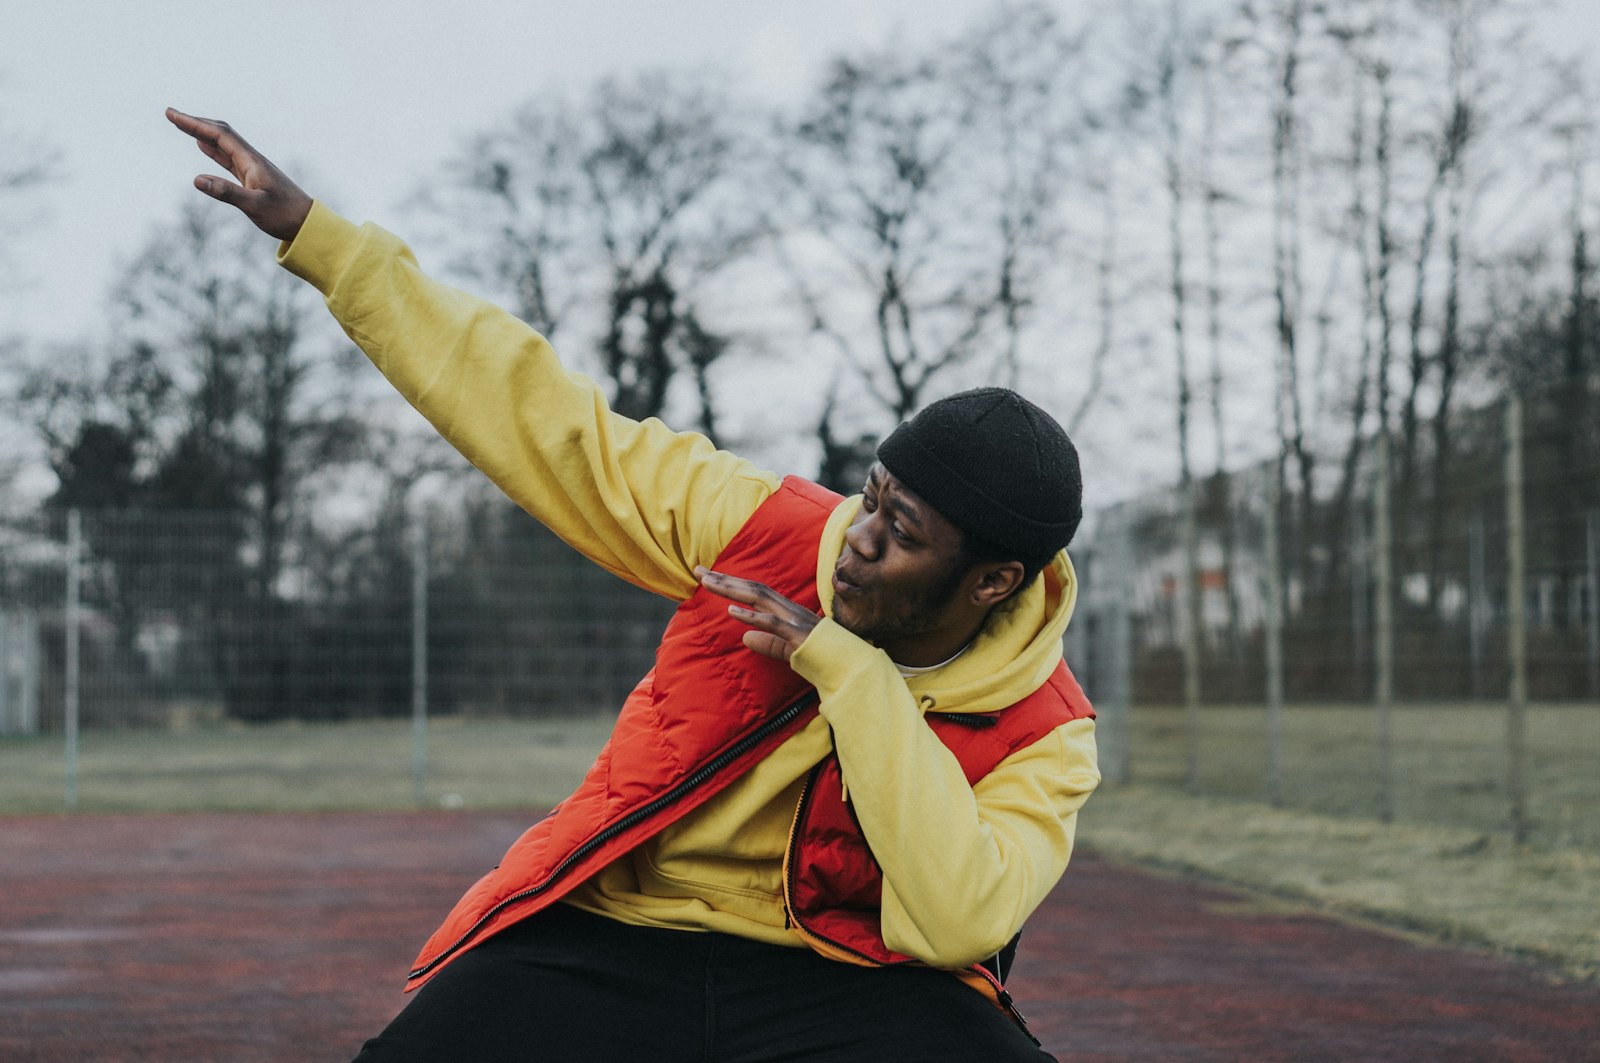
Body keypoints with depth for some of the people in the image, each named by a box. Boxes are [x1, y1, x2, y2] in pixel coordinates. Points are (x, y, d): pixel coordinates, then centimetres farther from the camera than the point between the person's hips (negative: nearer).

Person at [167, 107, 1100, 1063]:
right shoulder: (772, 532, -5)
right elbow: (545, 417, -2)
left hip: (832, 980, -2)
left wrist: (849, 672, -24)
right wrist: (311, 232, -3)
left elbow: (957, 923, -26)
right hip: (609, 948, 2)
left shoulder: (1040, 736, -9)